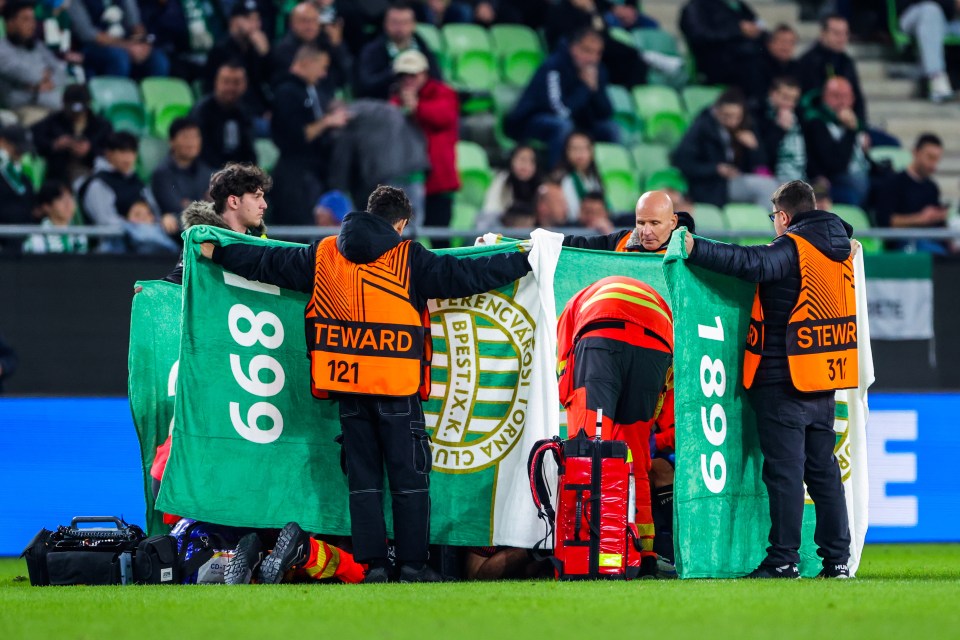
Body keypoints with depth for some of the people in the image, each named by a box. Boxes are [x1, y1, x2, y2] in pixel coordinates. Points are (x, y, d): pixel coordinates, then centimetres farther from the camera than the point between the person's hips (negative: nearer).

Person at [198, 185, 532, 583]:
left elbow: (267, 264, 15)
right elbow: (464, 276, -2)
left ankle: (372, 563, 4)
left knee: (362, 476, 9)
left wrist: (217, 253, 29)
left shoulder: (323, 256, 8)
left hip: (348, 387, 3)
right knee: (409, 476, 2)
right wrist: (520, 263, 9)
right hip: (397, 387, -3)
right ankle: (412, 565, -1)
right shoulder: (409, 259, -2)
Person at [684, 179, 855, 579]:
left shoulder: (791, 249, -13)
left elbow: (751, 263, -30)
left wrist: (696, 250, -30)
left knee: (785, 470, -5)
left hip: (783, 380, -7)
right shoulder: (839, 250, 11)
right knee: (823, 470, 11)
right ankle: (837, 558, 10)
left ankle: (783, 558, -5)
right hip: (824, 383, 7)